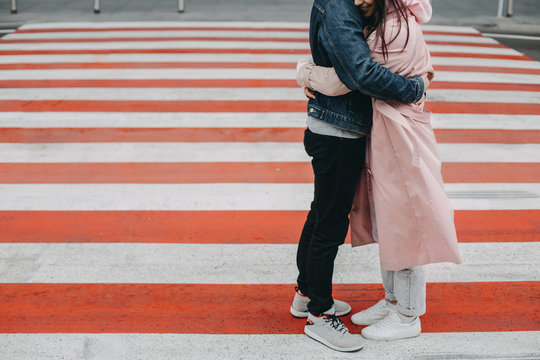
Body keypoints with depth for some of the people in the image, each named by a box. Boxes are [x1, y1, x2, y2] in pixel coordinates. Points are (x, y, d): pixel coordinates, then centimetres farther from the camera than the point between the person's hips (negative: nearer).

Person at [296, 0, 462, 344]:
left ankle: (408, 316, 17)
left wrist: (305, 74, -4)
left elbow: (339, 82, -22)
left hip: (400, 137, -10)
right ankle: (392, 300, 34)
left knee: (402, 224, 2)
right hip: (384, 133, 10)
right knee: (386, 222, 18)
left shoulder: (394, 31, -23)